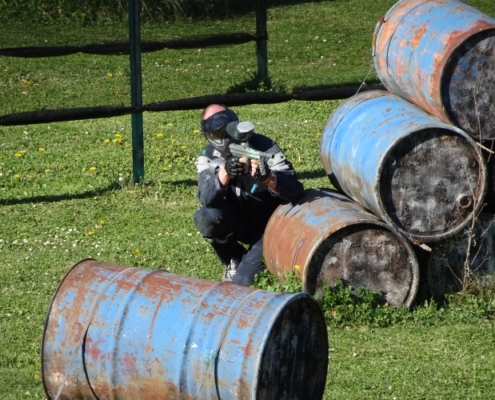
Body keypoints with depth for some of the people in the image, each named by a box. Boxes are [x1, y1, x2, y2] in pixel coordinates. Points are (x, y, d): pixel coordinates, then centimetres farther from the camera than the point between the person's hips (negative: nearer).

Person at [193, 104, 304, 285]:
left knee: (244, 281, -24)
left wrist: (268, 178, -52)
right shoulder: (208, 158, -9)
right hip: (240, 222, 4)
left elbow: (294, 191, -31)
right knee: (205, 216, -28)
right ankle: (234, 261, 0)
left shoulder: (264, 147, -21)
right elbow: (206, 199, -27)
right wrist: (225, 172, -46)